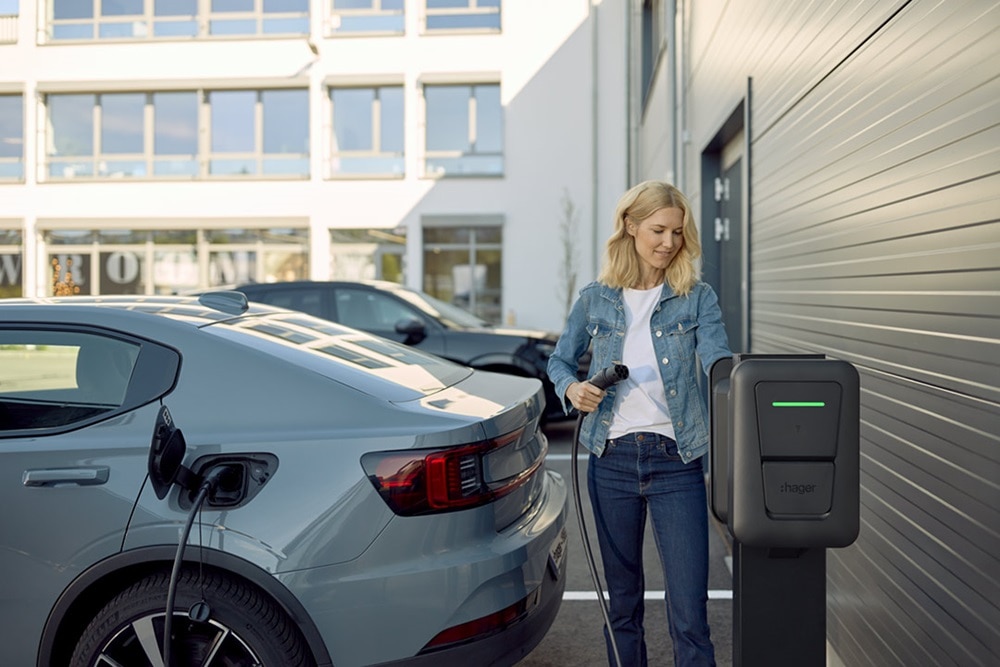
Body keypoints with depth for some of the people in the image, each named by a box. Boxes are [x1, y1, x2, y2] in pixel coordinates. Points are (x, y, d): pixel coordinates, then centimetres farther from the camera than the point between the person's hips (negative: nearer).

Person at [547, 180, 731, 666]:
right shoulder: (595, 299, 5)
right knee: (622, 599, 15)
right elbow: (559, 361, 17)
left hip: (675, 462, -2)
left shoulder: (697, 298, 1)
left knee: (689, 612, -3)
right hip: (612, 460, 2)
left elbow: (719, 361, -14)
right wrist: (571, 389, -5)